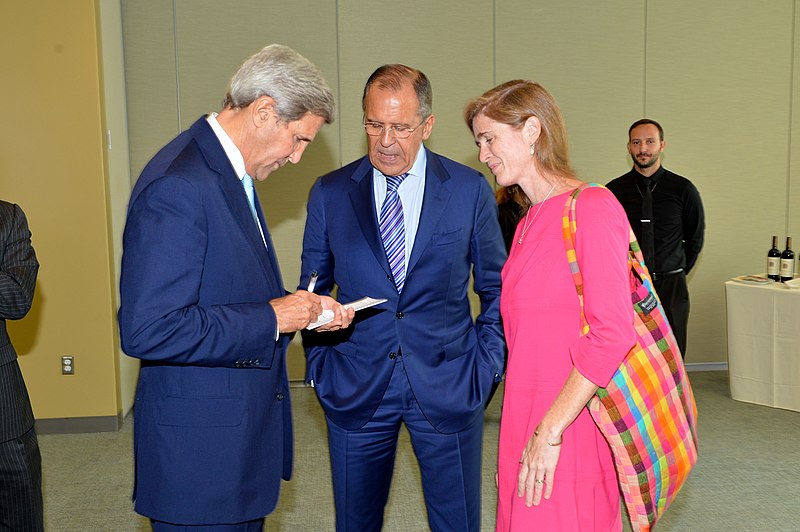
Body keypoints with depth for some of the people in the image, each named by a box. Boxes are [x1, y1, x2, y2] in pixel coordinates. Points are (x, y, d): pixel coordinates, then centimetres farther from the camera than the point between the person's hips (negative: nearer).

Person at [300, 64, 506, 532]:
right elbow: (313, 290, 9)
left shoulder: (471, 190, -1)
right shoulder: (330, 194, 1)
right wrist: (319, 368, 2)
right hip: (356, 389, 1)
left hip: (448, 387, 0)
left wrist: (487, 365, -1)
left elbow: (497, 288, 6)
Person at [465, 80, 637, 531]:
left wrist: (550, 430, -18)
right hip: (526, 421, 7)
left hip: (569, 427, -7)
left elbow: (613, 334, -18)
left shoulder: (592, 206, -11)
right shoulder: (530, 220, 15)